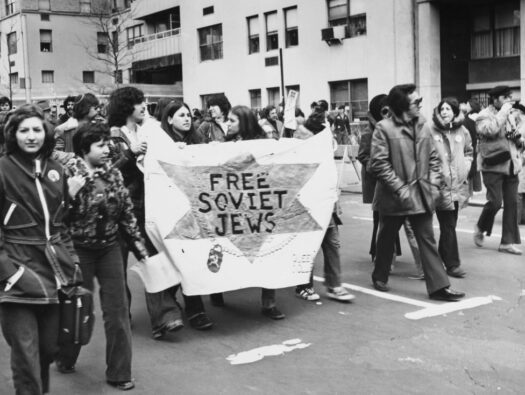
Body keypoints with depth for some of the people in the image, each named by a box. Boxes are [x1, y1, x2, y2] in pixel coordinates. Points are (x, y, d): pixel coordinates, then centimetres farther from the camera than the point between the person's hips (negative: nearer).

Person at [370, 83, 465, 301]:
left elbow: (433, 158, 12)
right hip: (394, 196, -4)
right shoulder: (384, 128, -12)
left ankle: (438, 286, 4)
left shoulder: (421, 126, 7)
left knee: (427, 239, 3)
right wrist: (400, 188, -18)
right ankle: (380, 276, 33)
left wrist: (434, 183, 0)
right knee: (387, 238, 13)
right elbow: (379, 163, -16)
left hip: (421, 195, 5)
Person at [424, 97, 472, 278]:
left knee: (449, 225, 13)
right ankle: (452, 264, 3)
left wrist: (465, 167, 7)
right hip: (440, 184, -5)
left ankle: (442, 259, 28)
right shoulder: (429, 128, -8)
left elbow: (469, 152, 21)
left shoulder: (462, 130, 7)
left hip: (458, 184, 5)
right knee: (448, 226, -4)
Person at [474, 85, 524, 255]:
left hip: (511, 166, 6)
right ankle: (480, 229, 18)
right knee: (495, 202, -10)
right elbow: (491, 129, -27)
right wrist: (504, 111, -17)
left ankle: (507, 242, 11)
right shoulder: (484, 116, -5)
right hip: (493, 166, -6)